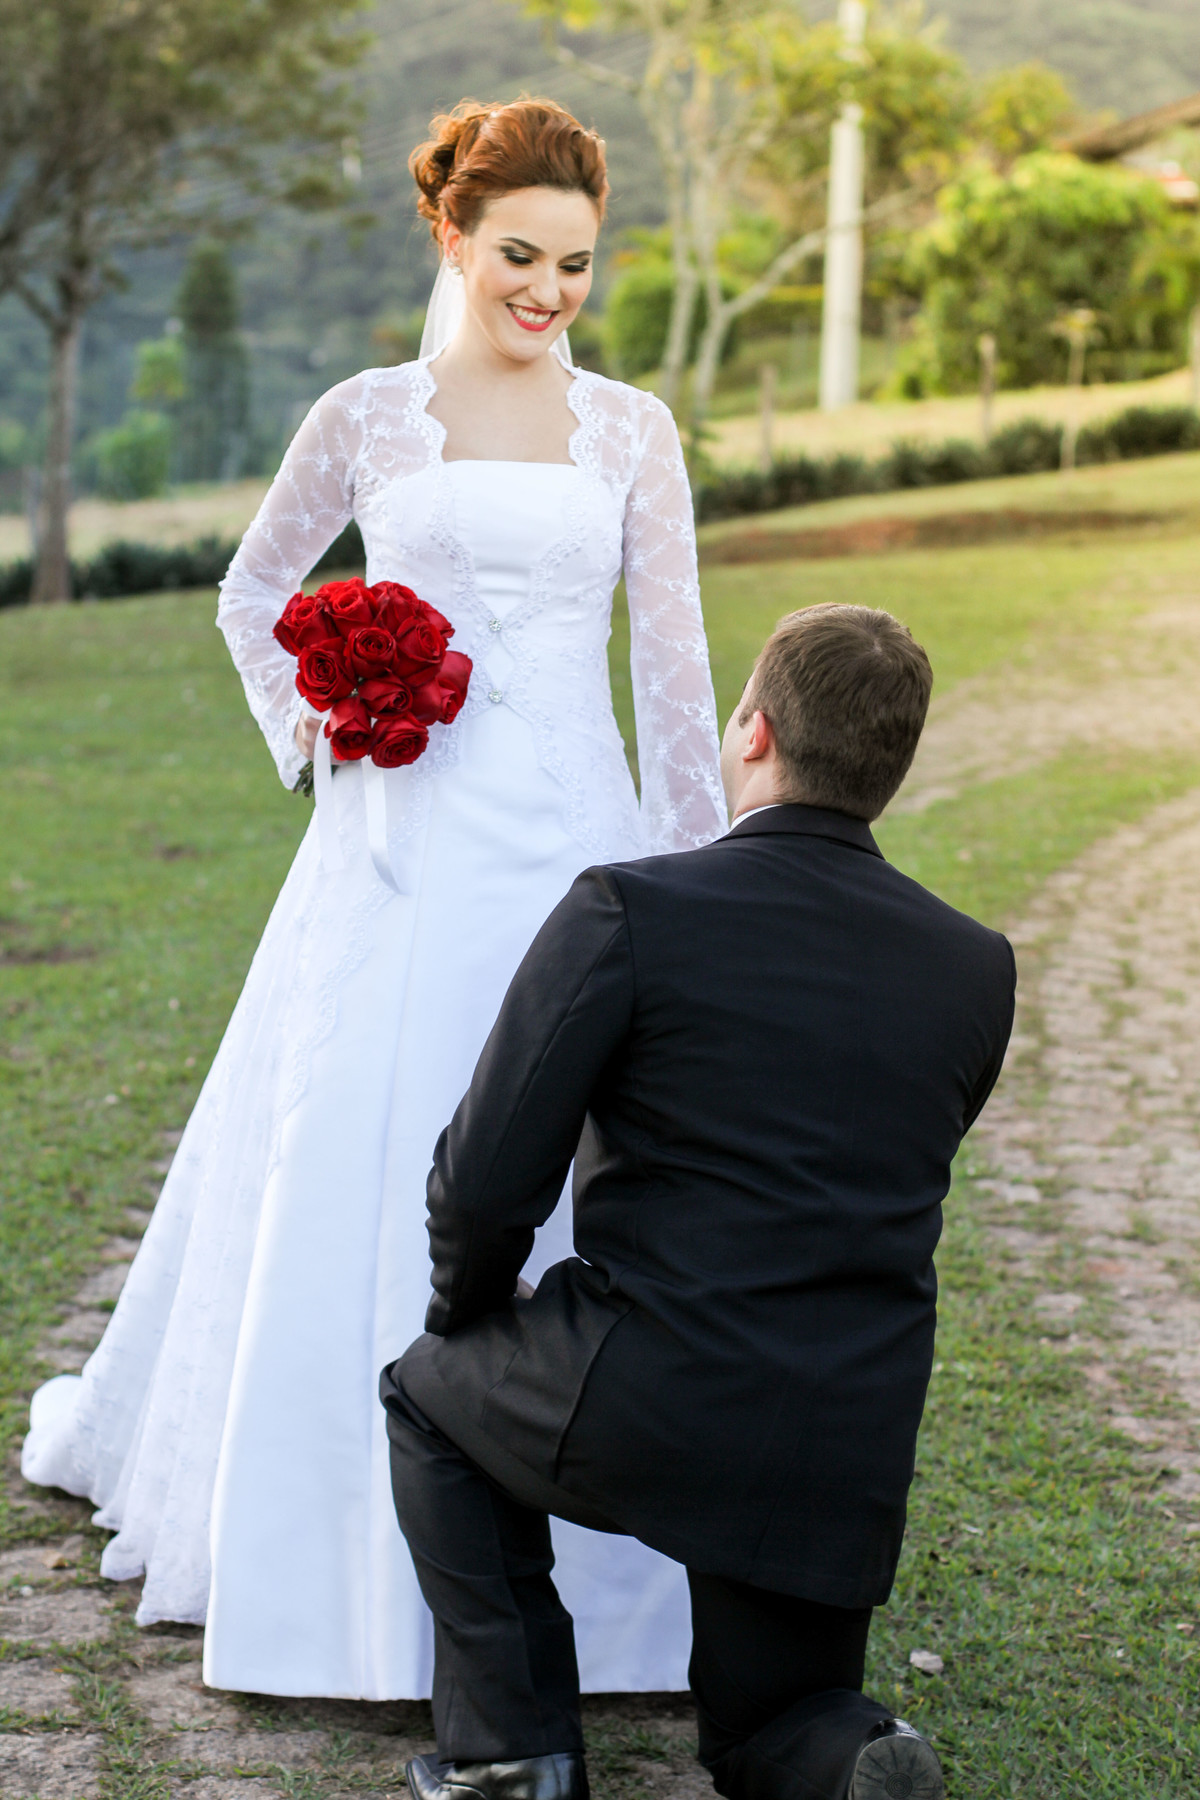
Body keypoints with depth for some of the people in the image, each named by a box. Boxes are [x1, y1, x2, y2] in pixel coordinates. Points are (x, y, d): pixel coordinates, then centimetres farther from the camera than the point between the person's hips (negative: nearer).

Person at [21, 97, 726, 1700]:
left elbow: (673, 664, 5)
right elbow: (254, 591, 18)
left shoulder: (633, 435, 6)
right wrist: (305, 723, 1)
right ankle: (339, 1550, 26)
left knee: (560, 1192, 2)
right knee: (349, 1183, 5)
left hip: (568, 845, 0)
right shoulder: (365, 418, 5)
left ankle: (560, 1551, 19)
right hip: (401, 848, 0)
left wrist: (695, 879, 2)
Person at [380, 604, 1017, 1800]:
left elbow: (484, 1185, -9)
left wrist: (468, 1314, 12)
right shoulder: (975, 971, 5)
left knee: (429, 1393, 28)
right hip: (849, 1463, 4)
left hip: (637, 1417, -4)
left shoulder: (628, 910, -10)